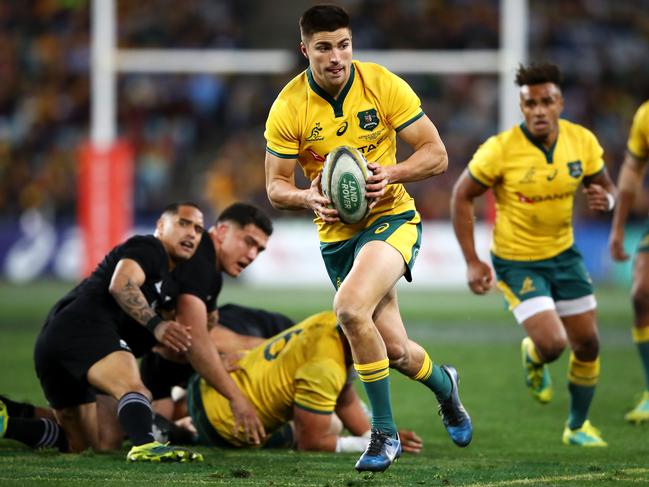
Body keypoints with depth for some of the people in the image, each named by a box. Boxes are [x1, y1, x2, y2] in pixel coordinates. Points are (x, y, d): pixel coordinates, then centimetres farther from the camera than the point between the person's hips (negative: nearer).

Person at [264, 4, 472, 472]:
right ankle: (444, 383, 43)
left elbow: (436, 154, -7)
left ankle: (384, 433, -14)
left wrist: (390, 174, -25)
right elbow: (276, 187, -1)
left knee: (349, 307, -30)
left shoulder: (383, 85, -11)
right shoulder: (288, 108, -8)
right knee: (395, 352, 5)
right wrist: (309, 198, -23)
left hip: (391, 217, -3)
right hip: (337, 235, 3)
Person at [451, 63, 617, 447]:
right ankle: (533, 358, 22)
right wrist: (472, 262, -14)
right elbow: (462, 197, -10)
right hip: (517, 261, -5)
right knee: (552, 344, -18)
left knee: (588, 344, 8)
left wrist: (606, 199, -20)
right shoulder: (500, 149, -21)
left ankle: (578, 426, 31)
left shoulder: (582, 141, -9)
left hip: (563, 254, 5)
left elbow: (605, 186, 6)